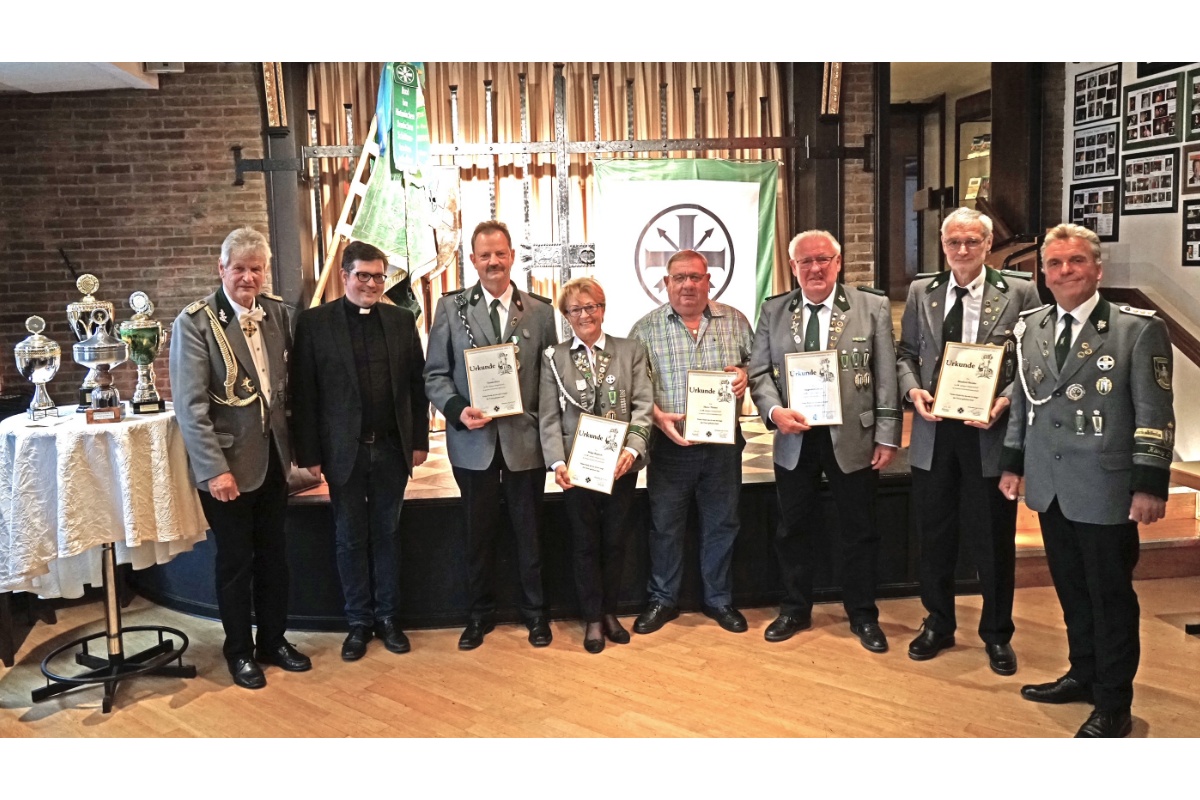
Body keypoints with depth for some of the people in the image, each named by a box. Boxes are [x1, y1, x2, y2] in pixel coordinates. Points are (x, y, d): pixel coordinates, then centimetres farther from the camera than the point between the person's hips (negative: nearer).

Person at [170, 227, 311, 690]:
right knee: (235, 560, 8)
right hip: (228, 461, -5)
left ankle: (273, 640, 32)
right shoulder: (195, 323, -13)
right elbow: (190, 404, -16)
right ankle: (239, 651, 26)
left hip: (272, 456, 5)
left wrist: (292, 441, 5)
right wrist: (215, 468, -19)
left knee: (274, 554, 16)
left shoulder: (277, 313, 3)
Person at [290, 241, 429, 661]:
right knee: (350, 540, 9)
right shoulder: (314, 323, -3)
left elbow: (417, 384, 6)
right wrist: (309, 453, -8)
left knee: (387, 534, 11)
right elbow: (303, 393, -5)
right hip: (344, 450, -2)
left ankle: (387, 617, 23)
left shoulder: (402, 320, 5)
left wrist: (420, 440, 3)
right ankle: (359, 622, 22)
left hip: (392, 448, 2)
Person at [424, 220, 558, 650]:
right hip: (473, 439, 0)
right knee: (479, 532, 12)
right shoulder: (451, 307, 1)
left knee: (529, 530, 11)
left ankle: (534, 612, 28)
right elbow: (435, 374, 1)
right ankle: (480, 614, 29)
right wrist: (458, 409, -17)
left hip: (525, 438, 0)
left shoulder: (540, 310, 2)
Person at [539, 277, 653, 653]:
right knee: (585, 543, 8)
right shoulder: (554, 358, 3)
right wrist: (557, 461, -14)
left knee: (615, 541, 11)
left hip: (620, 465, 1)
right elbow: (549, 417, -1)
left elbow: (643, 406, -3)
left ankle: (609, 612, 27)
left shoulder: (631, 351, 4)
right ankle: (592, 618, 22)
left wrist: (632, 449, -18)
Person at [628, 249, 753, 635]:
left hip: (723, 442, 2)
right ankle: (663, 600, 24)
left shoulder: (734, 320, 6)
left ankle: (719, 599, 27)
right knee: (665, 525, 8)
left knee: (721, 524, 11)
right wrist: (658, 416, -17)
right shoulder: (646, 328, 1)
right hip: (670, 443, -1)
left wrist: (745, 374, -11)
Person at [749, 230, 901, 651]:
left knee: (859, 531, 10)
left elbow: (886, 377, -2)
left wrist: (887, 436, -6)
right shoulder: (773, 311, 4)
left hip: (852, 437, -1)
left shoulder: (873, 307, -1)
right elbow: (760, 372, 2)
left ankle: (863, 616, 27)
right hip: (794, 439, 2)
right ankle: (795, 609, 31)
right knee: (793, 529, 13)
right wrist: (774, 411, -17)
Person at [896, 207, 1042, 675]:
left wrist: (1005, 400, -19)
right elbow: (905, 353, 10)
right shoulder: (920, 292, 7)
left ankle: (997, 635, 27)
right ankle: (938, 624, 33)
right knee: (934, 536, 15)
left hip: (990, 432, -3)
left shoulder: (1019, 292, -3)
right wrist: (913, 390, -8)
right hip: (934, 431, 3)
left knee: (994, 541, 9)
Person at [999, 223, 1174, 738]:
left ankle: (1113, 706, 20)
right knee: (1071, 590, 17)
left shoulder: (1139, 329, -9)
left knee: (1111, 596, 7)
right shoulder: (1032, 329, 7)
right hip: (1050, 488, 5)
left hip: (1105, 490, -5)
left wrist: (1150, 485, -14)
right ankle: (1083, 674, 35)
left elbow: (1154, 415, -10)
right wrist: (1013, 463, 15)